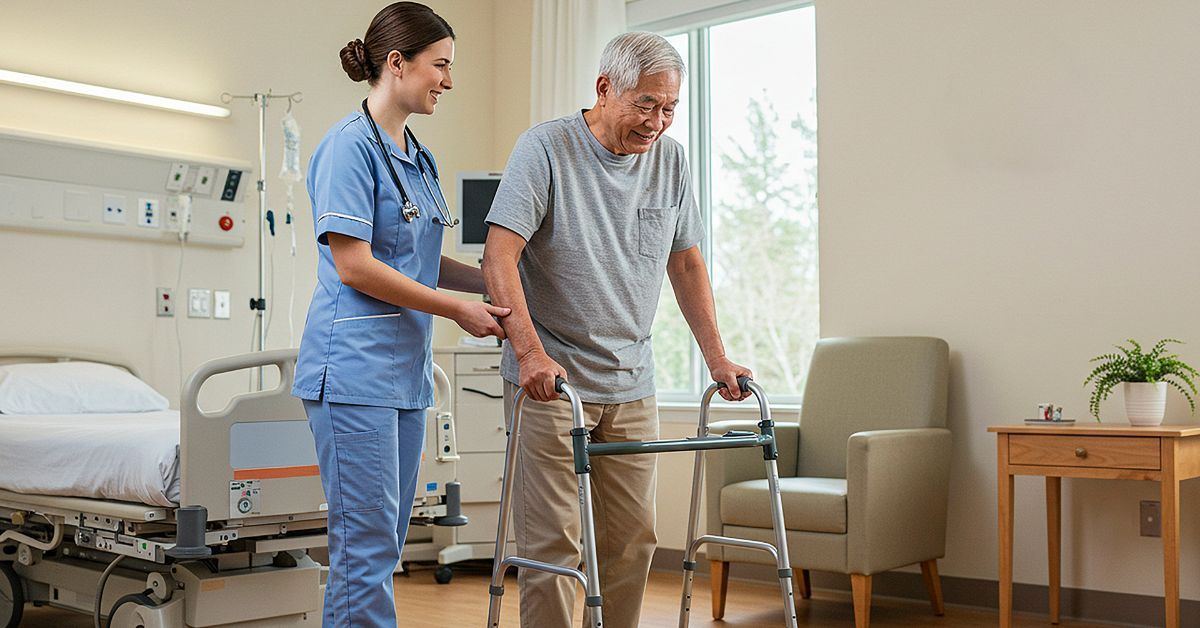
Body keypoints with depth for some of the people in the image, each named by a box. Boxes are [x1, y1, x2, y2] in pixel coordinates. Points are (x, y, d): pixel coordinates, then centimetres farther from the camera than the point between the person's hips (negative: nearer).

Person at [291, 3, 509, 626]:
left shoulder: (417, 155, 16)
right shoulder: (350, 144, -10)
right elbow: (354, 266, -16)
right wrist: (458, 309, -12)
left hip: (404, 366, 9)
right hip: (354, 368, -9)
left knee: (383, 543, 12)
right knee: (367, 544, -6)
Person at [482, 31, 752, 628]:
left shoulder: (670, 159, 7)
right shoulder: (546, 147, -9)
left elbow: (686, 264, 15)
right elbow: (499, 254, -16)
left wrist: (716, 357, 10)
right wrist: (530, 351, -26)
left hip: (631, 386, 5)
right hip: (549, 379, -5)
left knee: (632, 540, 8)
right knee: (552, 542, -3)